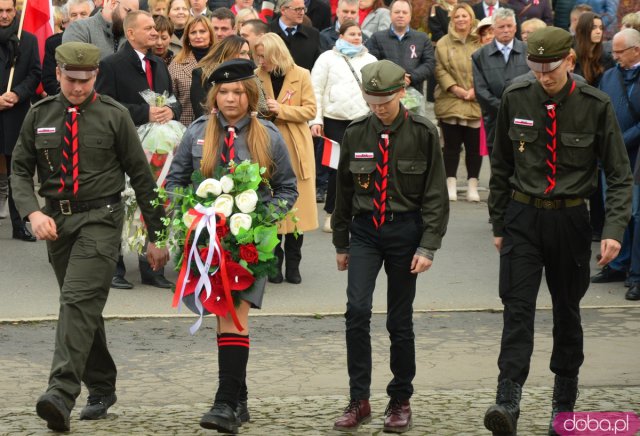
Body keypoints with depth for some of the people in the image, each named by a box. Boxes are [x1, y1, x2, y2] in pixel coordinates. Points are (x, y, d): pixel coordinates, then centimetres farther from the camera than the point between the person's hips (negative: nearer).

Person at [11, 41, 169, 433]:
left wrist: (156, 237, 2)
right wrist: (33, 212, -10)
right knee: (83, 309, 12)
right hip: (56, 221, 5)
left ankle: (62, 394, -29)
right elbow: (21, 170, 10)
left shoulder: (114, 116, -2)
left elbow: (142, 177, 2)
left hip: (100, 220, -5)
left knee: (78, 301, -19)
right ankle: (101, 389, 27)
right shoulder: (40, 115, 7)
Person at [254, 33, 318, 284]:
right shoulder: (257, 77, 5)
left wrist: (280, 110, -15)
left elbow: (310, 110, -4)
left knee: (296, 207, 1)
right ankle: (274, 263, 9)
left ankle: (293, 264, 10)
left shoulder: (301, 76, 0)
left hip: (295, 150, -1)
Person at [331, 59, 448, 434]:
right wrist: (341, 244, 14)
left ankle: (401, 401, 20)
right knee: (357, 310, -14)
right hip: (365, 230, 2)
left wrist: (428, 247, -11)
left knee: (400, 319, 5)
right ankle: (359, 400, -5)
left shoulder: (423, 134, -6)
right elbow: (344, 191, 11)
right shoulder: (356, 134, 1)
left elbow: (436, 195, -4)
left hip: (405, 230, -2)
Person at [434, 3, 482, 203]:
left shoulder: (481, 42, 3)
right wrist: (456, 89, -12)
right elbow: (440, 69, -1)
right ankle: (451, 184, 12)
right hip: (450, 102, 0)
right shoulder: (444, 44, 5)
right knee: (451, 145, 4)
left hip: (476, 103, 0)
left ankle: (472, 184, 12)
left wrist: (475, 89, -11)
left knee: (474, 146, 3)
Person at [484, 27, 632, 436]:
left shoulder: (595, 106, -8)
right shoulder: (516, 98, -3)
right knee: (517, 309, -10)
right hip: (523, 217, 1)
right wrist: (499, 223, 11)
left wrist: (614, 230, -15)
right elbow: (502, 166, 9)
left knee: (567, 311, 10)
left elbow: (620, 174, -4)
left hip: (570, 219, -1)